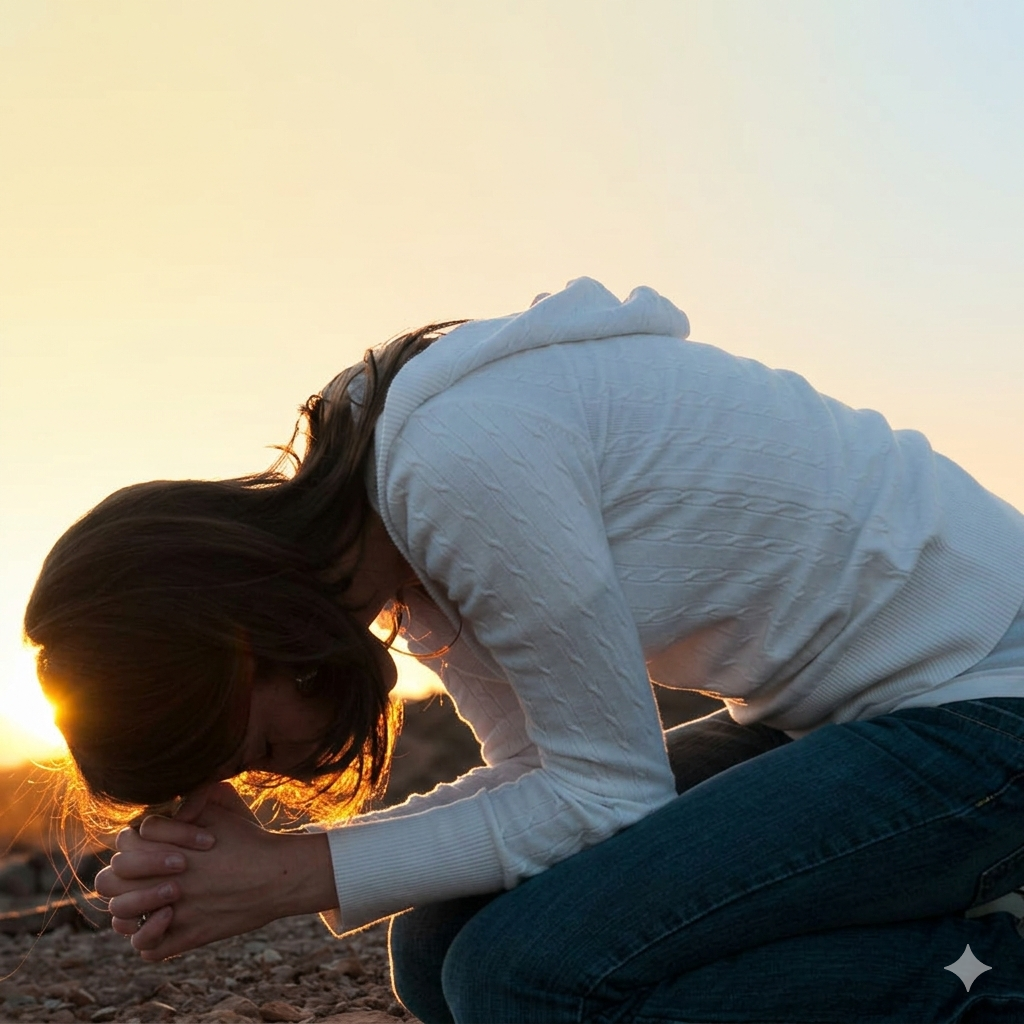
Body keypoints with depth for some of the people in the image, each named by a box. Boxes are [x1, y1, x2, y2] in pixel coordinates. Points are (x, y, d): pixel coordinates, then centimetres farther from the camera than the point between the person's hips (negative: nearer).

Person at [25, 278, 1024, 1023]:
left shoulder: (465, 464, -26)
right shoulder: (386, 480, 3)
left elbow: (612, 793, -19)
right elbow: (545, 774, 2)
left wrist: (301, 875, -16)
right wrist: (253, 865, -9)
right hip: (814, 718, 9)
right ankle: (935, 941, 8)